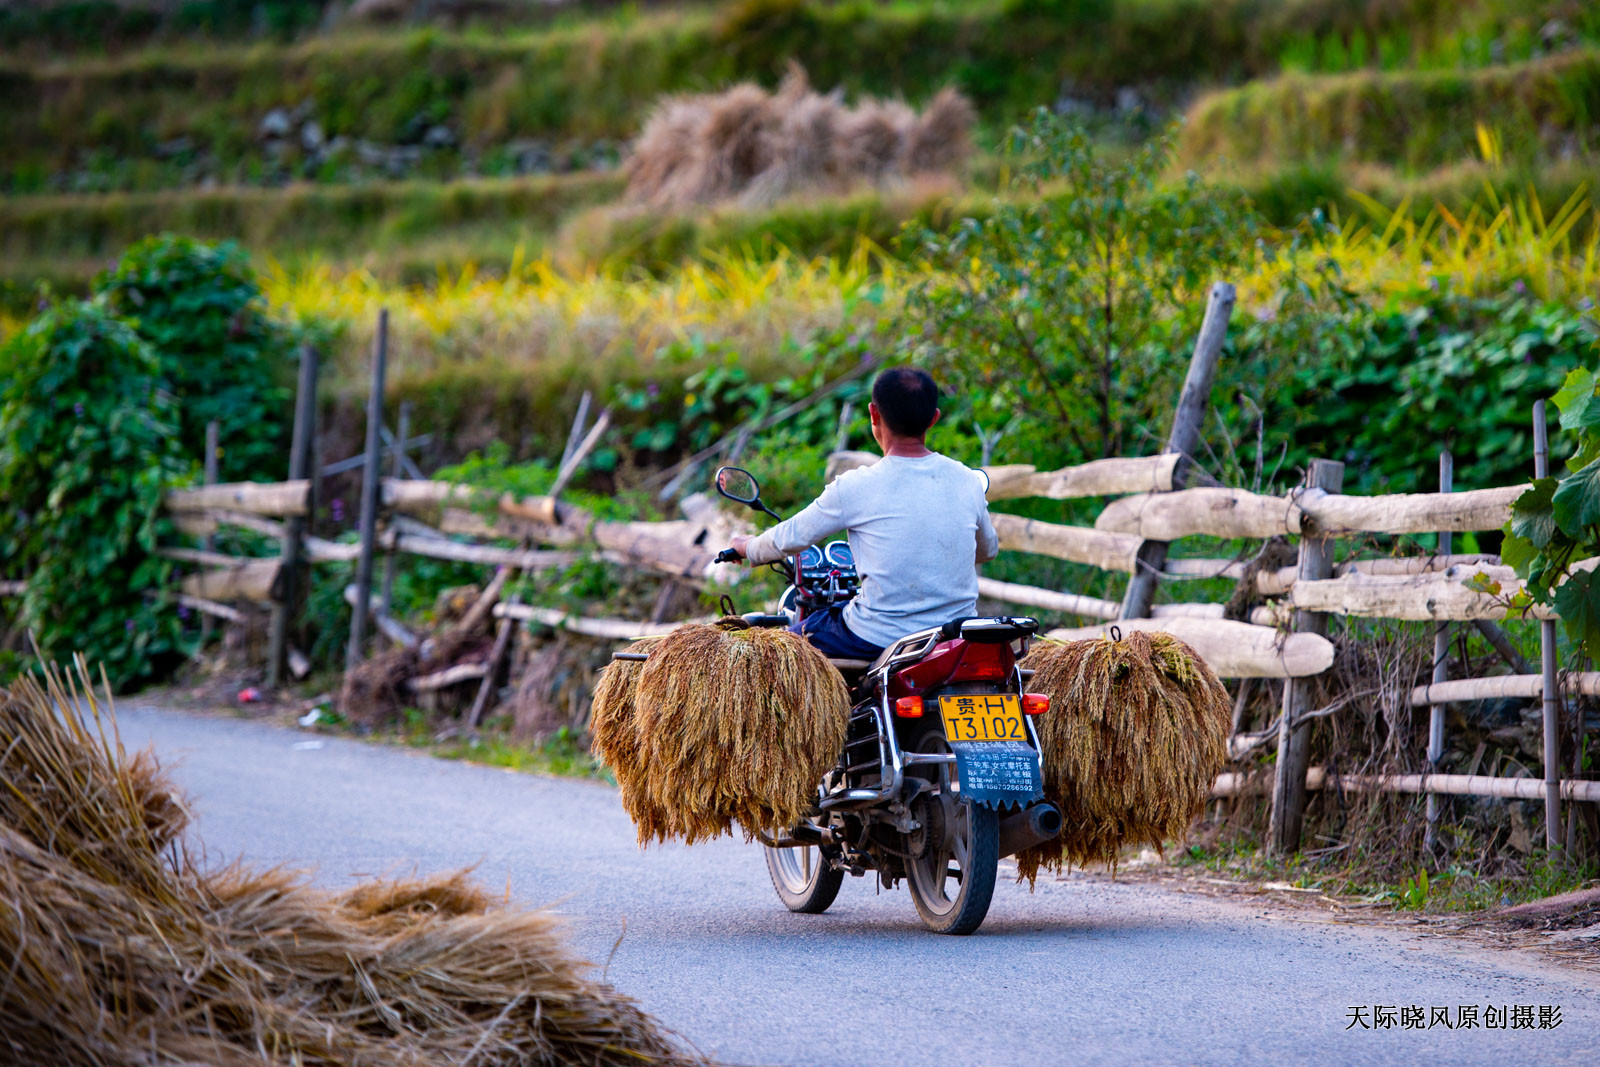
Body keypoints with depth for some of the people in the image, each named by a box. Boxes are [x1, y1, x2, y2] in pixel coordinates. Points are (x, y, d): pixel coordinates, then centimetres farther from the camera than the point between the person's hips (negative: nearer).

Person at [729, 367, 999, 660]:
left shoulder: (854, 487, -13)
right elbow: (988, 549, 18)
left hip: (879, 640, -5)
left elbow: (791, 538, 1)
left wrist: (748, 547, 24)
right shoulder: (968, 481, -1)